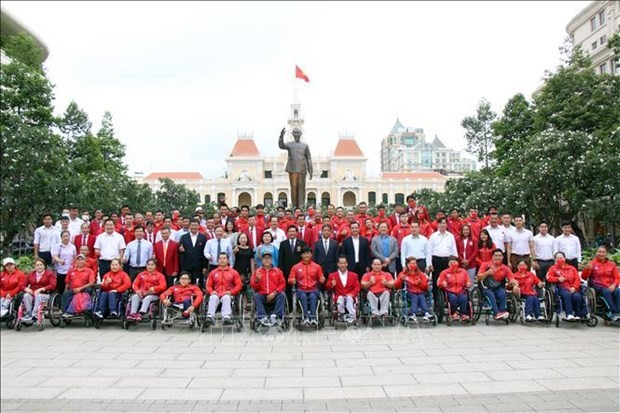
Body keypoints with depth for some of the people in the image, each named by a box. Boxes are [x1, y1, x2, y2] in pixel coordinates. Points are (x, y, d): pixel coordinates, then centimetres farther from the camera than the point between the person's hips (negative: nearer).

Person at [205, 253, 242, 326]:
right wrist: (211, 292, -6)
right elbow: (208, 286, 16)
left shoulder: (234, 272, 13)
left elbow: (239, 285, 7)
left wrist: (231, 292, -10)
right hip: (216, 294, 2)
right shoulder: (213, 273, 19)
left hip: (228, 295, -1)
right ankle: (210, 316, -52)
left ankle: (226, 317, -56)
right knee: (213, 298, -34)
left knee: (226, 298, -37)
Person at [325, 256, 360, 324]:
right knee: (340, 299, -35)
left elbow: (357, 287, 7)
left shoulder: (354, 275, 18)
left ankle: (351, 317, -37)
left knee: (349, 299, -34)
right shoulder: (332, 275, 14)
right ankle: (342, 315, -27)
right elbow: (327, 287, 5)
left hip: (350, 297, 0)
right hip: (338, 297, 0)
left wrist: (352, 294, -13)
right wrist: (331, 285, -19)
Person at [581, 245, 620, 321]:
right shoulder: (592, 263, 5)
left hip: (610, 286, 3)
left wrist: (614, 285, -10)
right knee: (607, 292, -34)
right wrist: (587, 269, -18)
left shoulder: (612, 264, 13)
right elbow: (584, 277, 2)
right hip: (597, 286, -3)